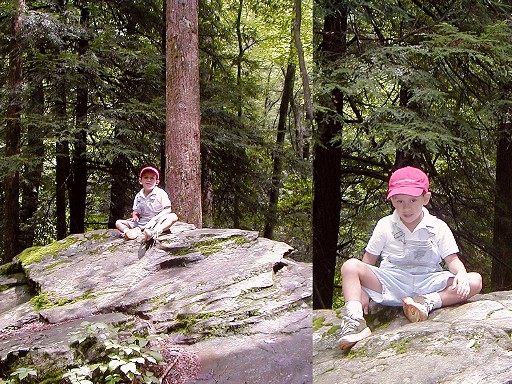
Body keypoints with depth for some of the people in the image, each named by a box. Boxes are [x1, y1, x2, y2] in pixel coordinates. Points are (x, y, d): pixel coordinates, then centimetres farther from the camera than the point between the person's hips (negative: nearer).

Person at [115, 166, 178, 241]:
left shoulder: (161, 193, -2)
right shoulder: (138, 196, 10)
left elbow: (167, 209, -9)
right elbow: (136, 212, 16)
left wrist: (155, 218, -21)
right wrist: (135, 216, -9)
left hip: (157, 222, -4)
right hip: (141, 224, 4)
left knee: (173, 217, -32)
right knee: (118, 222, -4)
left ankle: (156, 231, -59)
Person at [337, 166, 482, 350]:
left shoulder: (438, 227, 5)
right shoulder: (385, 226, 6)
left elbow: (452, 260, 4)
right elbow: (369, 260, 8)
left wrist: (461, 274, -20)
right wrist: (362, 291, -5)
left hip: (427, 284, 0)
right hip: (390, 284, 0)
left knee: (475, 281, -20)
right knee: (350, 267, -24)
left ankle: (428, 302, -34)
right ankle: (354, 319, -39)